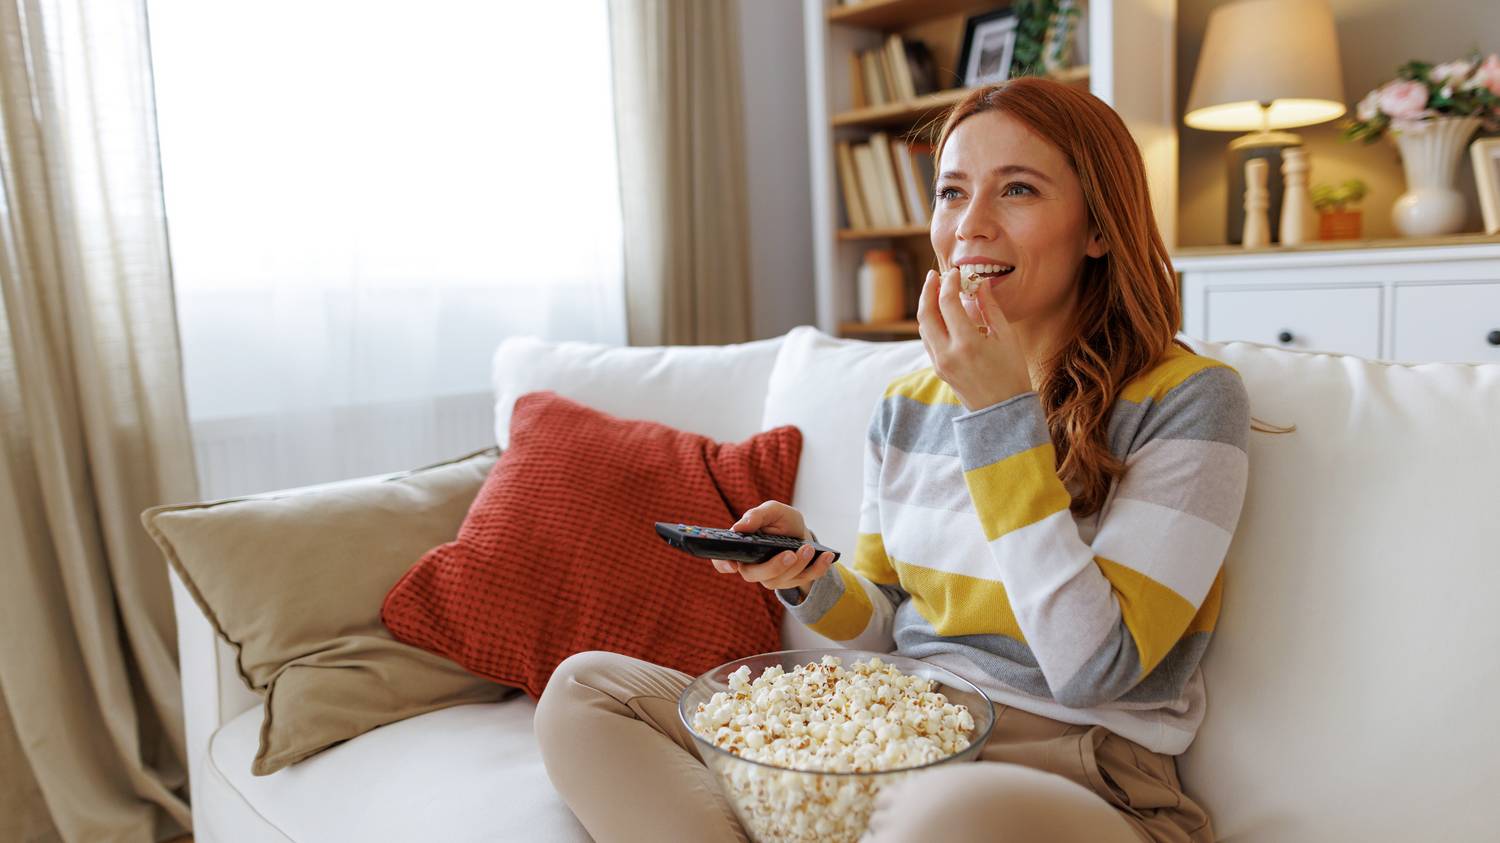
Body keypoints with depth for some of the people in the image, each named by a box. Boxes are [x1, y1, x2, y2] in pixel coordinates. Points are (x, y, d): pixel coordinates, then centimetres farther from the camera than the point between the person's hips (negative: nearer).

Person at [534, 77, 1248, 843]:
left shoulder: (1186, 399, -9)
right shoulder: (906, 406, 8)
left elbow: (1094, 673, -17)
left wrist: (1001, 410, -18)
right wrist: (810, 577, -10)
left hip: (1081, 772, -5)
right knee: (582, 689, -6)